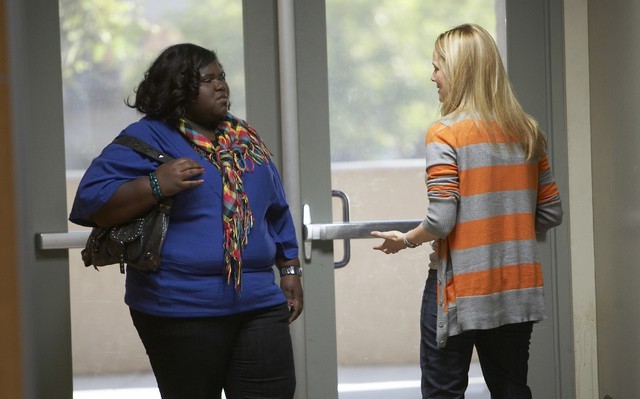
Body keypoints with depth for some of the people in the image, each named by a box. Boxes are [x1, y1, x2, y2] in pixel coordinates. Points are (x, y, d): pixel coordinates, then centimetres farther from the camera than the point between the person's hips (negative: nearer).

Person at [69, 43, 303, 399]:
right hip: (181, 310, -5)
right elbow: (92, 203, -14)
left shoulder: (244, 138, 15)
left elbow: (276, 212, 24)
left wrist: (290, 270, 19)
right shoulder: (146, 139, -6)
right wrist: (156, 185, -25)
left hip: (258, 302, 5)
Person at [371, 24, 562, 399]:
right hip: (518, 291, 5)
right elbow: (551, 212, 8)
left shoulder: (446, 133, -11)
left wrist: (405, 240, 1)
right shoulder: (528, 132, 4)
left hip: (460, 292, -5)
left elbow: (441, 221, -17)